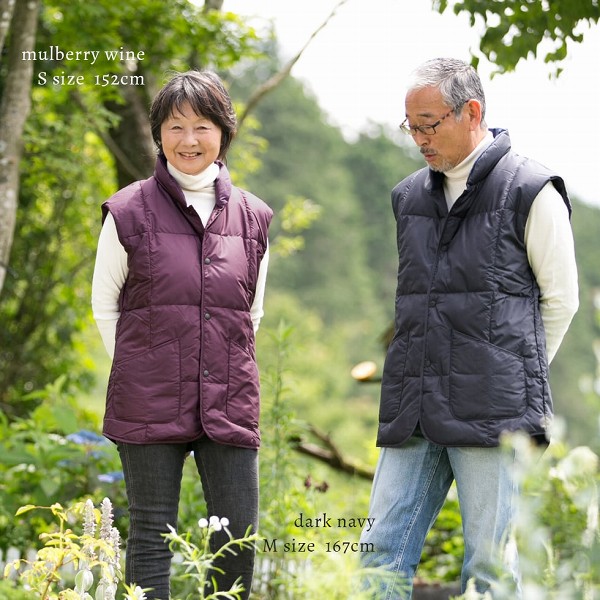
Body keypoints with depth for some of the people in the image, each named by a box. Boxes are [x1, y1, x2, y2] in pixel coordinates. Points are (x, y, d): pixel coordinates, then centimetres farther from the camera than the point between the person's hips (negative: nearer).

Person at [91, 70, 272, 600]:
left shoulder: (253, 218, 9)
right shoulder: (129, 212, 1)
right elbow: (105, 305, 9)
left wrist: (223, 369, 13)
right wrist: (141, 370, 7)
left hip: (229, 404, 3)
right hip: (149, 406, -2)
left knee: (240, 535, 1)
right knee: (152, 534, 2)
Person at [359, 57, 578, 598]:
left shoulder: (531, 192, -1)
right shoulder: (409, 197, 16)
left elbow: (559, 300, 4)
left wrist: (517, 378, 9)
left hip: (492, 413, -5)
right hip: (412, 413, 6)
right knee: (382, 556, 1)